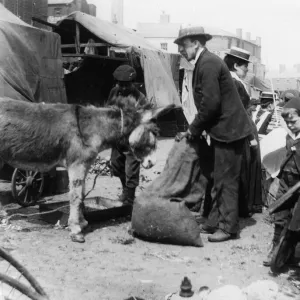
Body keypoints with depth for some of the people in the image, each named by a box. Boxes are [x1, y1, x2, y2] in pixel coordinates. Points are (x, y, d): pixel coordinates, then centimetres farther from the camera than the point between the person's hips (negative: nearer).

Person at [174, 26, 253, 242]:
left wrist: (194, 129, -11)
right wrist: (196, 129, 8)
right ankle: (219, 220, 26)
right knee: (219, 179, 16)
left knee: (226, 180, -3)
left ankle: (228, 227, 6)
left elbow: (211, 102, -23)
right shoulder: (206, 62, 14)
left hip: (228, 129, -10)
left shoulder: (208, 63, -17)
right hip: (223, 128, 10)